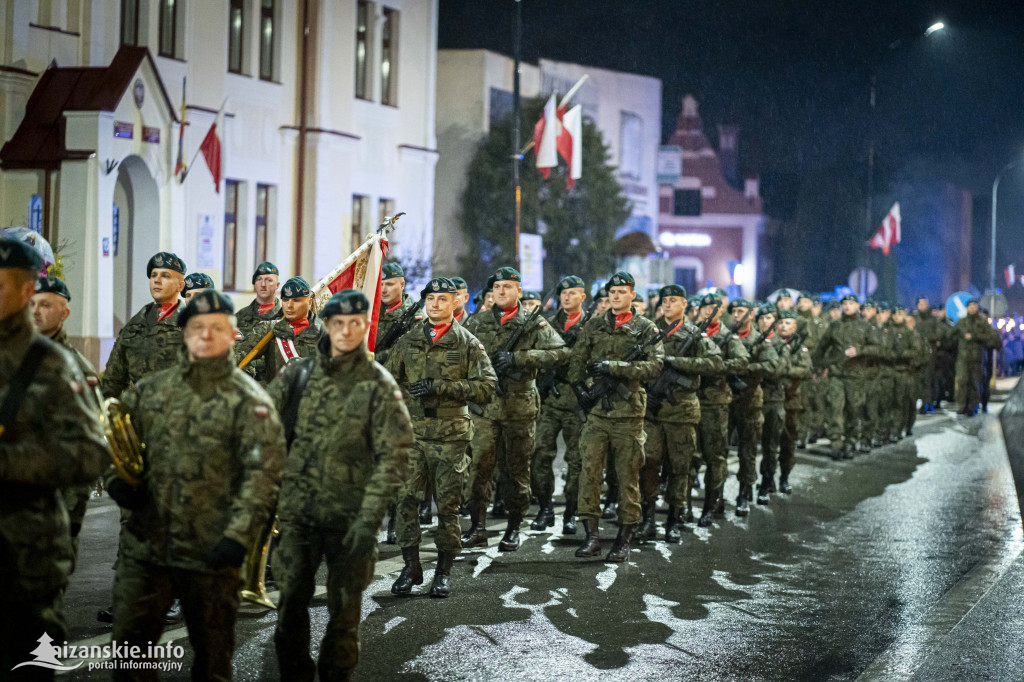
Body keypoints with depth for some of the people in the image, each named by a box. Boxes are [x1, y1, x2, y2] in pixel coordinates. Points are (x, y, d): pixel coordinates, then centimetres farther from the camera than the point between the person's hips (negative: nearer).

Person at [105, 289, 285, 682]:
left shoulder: (248, 401, -4)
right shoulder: (150, 389, 10)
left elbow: (263, 473, -11)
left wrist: (239, 536, -20)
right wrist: (116, 479, -3)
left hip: (211, 555, -4)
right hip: (144, 546, 4)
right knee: (130, 648, 7)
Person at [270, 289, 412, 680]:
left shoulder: (378, 386, -3)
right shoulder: (297, 374, 5)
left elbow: (393, 457, -7)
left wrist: (369, 519, -14)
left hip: (350, 514, -2)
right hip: (298, 511, 2)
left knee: (344, 611, 6)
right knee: (291, 602, 2)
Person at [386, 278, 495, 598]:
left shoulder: (468, 344, 3)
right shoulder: (407, 342, 12)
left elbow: (486, 386, -7)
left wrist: (441, 386, -14)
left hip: (451, 437, -2)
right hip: (412, 433, 2)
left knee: (448, 505, 1)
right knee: (406, 500, -2)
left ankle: (444, 571, 12)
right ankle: (411, 566, 9)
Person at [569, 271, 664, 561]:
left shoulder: (646, 329, 2)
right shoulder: (594, 326, 13)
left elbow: (655, 364, -10)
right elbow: (577, 359, 16)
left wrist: (614, 367, -18)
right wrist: (578, 384, -2)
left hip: (628, 412, -3)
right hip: (596, 409, 3)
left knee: (628, 476, 2)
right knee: (588, 471, -4)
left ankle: (624, 540, 9)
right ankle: (592, 536, 1)